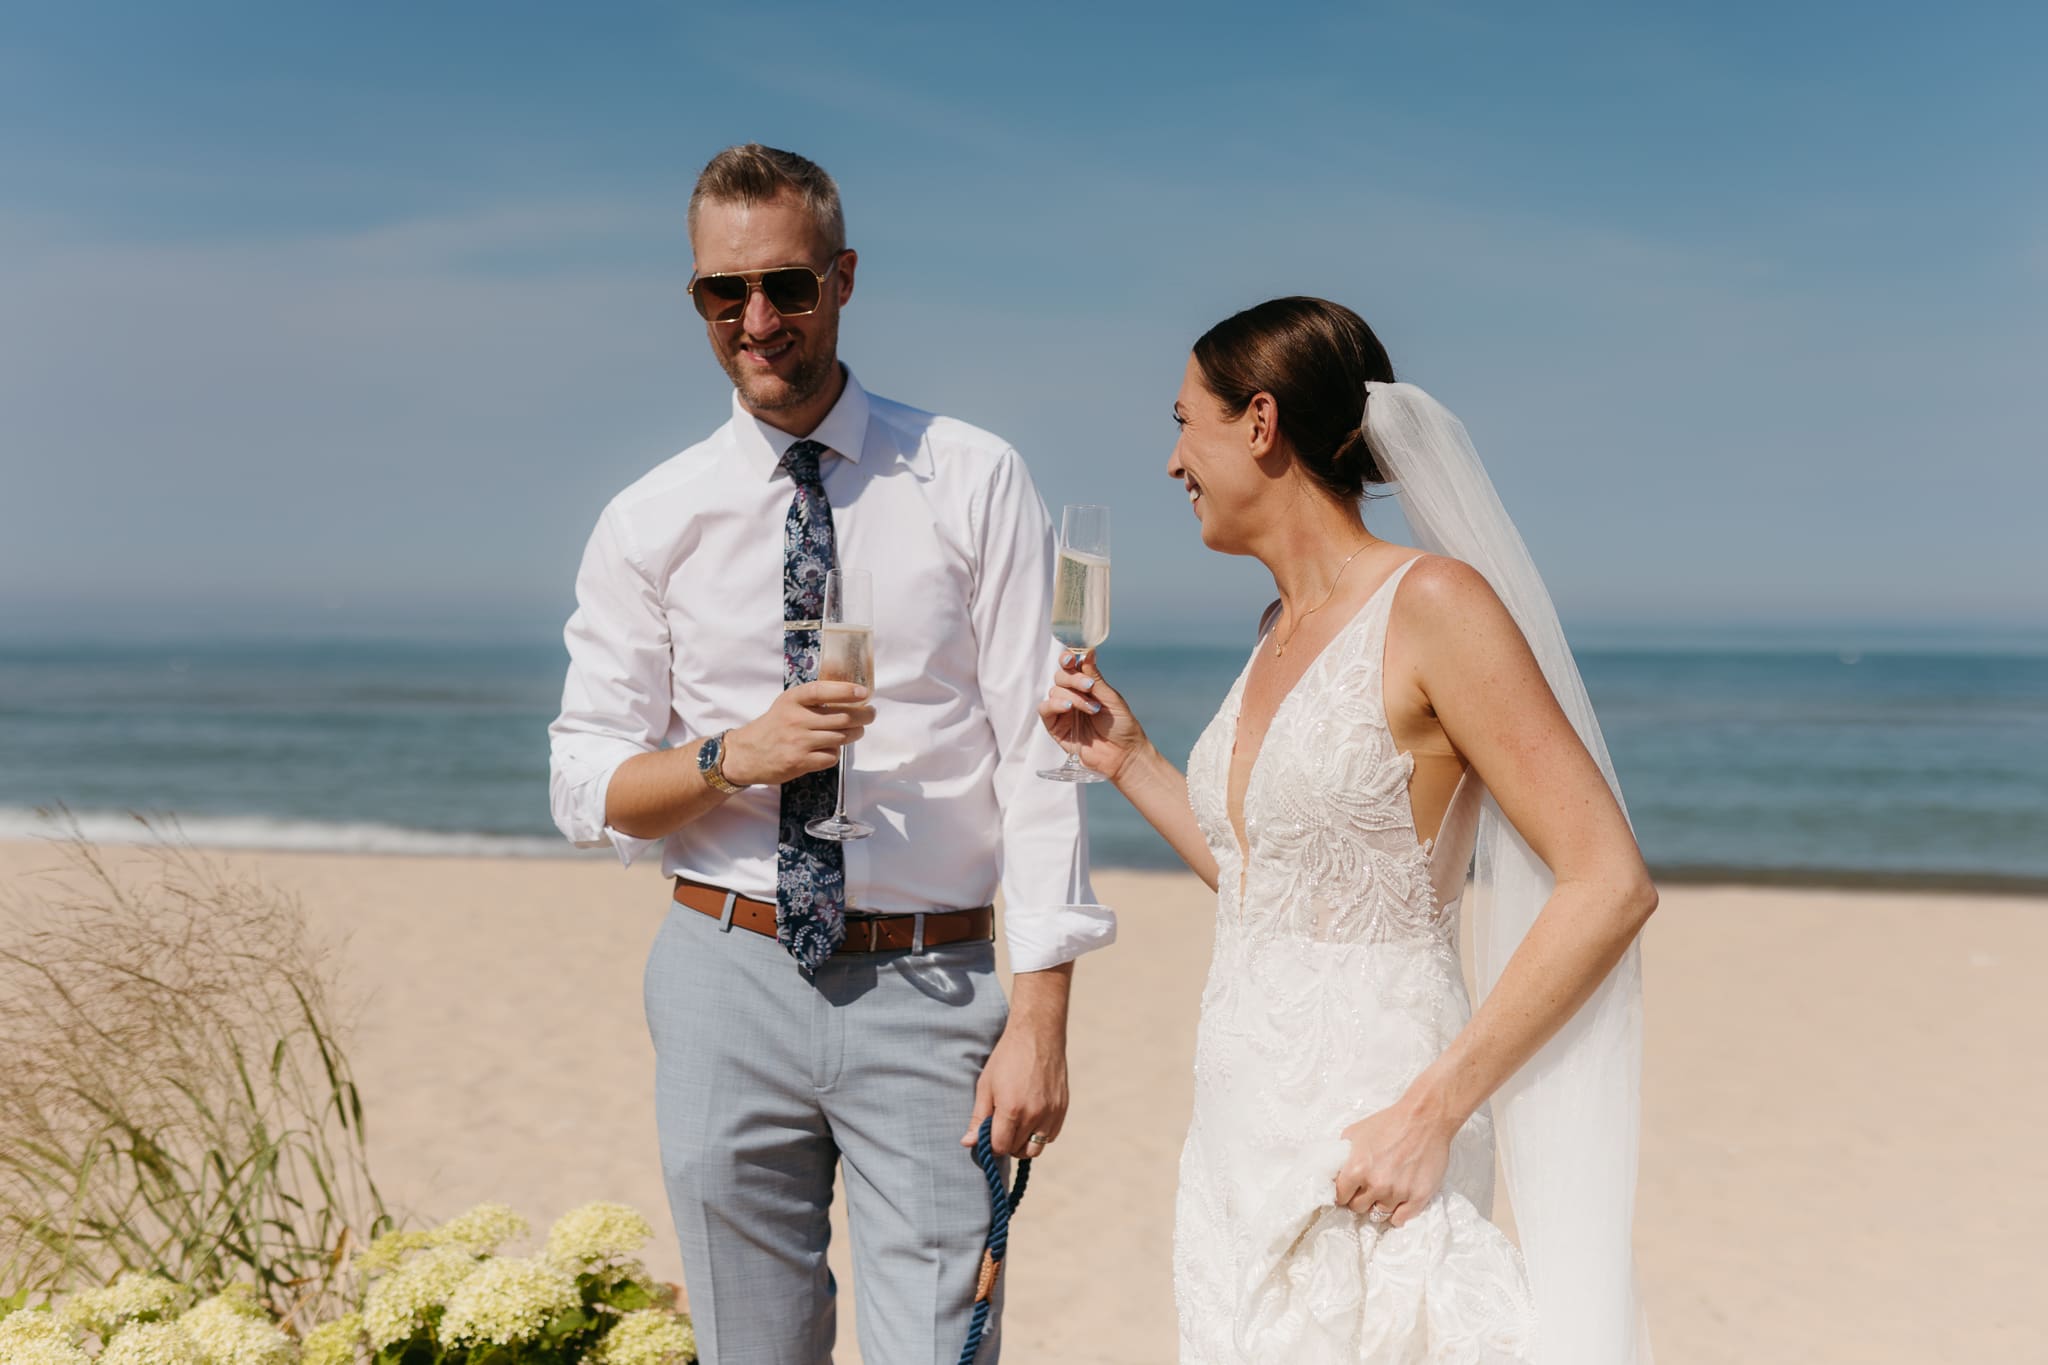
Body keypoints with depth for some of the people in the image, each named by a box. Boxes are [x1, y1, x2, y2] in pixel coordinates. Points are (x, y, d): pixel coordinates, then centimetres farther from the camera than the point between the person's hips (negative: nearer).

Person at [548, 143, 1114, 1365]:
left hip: (928, 990, -2)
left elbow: (1037, 751, -6)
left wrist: (1041, 1019, -12)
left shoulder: (975, 484, -1)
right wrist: (733, 757, -17)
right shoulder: (651, 522, 4)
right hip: (730, 979, 2)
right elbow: (586, 788, 4)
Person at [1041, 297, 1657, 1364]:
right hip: (1240, 1145, 8)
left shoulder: (1433, 603, -12)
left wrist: (1432, 1112, -19)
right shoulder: (1284, 629, 12)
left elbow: (1611, 885, -16)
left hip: (1359, 1158, -8)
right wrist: (1129, 764, 18)